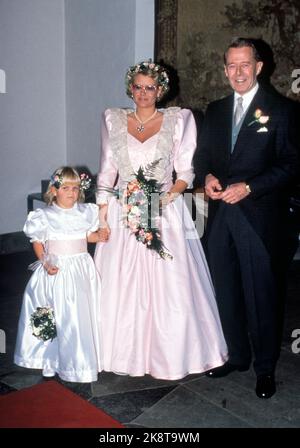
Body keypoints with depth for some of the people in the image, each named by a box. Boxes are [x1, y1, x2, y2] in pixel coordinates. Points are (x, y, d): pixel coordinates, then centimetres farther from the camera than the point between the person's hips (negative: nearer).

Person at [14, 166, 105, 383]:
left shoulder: (85, 212, 2)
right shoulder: (44, 216, -6)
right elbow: (37, 242, 0)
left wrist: (100, 236, -5)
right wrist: (45, 263, -12)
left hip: (82, 269, 3)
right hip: (56, 271, -3)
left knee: (83, 314, 6)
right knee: (59, 315, -1)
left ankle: (83, 360, 24)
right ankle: (55, 359, 16)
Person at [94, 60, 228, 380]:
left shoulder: (179, 119, 3)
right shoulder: (113, 120, 8)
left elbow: (186, 170, 2)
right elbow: (107, 172, 8)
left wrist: (170, 195, -17)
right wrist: (102, 217, 2)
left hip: (166, 215, -2)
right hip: (123, 215, 2)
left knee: (169, 289, 0)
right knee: (120, 288, 6)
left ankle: (169, 355, 19)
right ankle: (126, 352, 23)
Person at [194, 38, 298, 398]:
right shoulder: (215, 110, 13)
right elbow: (202, 154, 17)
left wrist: (249, 187, -17)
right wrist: (207, 175, -5)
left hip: (258, 215, -5)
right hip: (219, 214, 5)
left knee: (260, 293, 4)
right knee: (226, 290, 14)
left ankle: (265, 366, 22)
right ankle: (235, 355, 33)